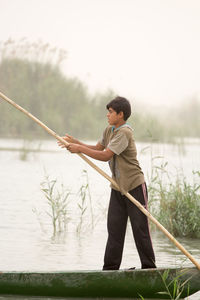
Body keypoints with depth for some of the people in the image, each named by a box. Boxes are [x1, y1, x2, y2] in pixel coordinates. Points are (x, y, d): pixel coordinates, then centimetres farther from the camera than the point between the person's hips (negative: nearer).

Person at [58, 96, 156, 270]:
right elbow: (98, 148, 19)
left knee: (140, 227, -3)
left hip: (134, 186, -8)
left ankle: (149, 267, 3)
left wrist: (80, 149, -18)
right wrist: (75, 142, 7)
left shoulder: (124, 133, -20)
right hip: (117, 187, 8)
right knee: (114, 227, 5)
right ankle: (111, 267, 8)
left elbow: (105, 156, -23)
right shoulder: (109, 130, 10)